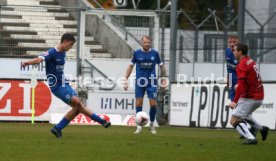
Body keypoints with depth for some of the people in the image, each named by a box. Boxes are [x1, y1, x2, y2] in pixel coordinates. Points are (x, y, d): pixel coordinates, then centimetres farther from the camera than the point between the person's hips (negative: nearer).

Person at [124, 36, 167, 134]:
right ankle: (139, 126, 9)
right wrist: (126, 79, 4)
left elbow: (161, 66, 11)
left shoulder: (155, 53, 1)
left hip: (151, 82, 0)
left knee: (153, 104, -5)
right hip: (140, 82, 0)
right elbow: (131, 66, 10)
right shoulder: (137, 53, 1)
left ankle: (152, 124, 15)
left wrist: (164, 80, 9)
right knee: (138, 104, -2)